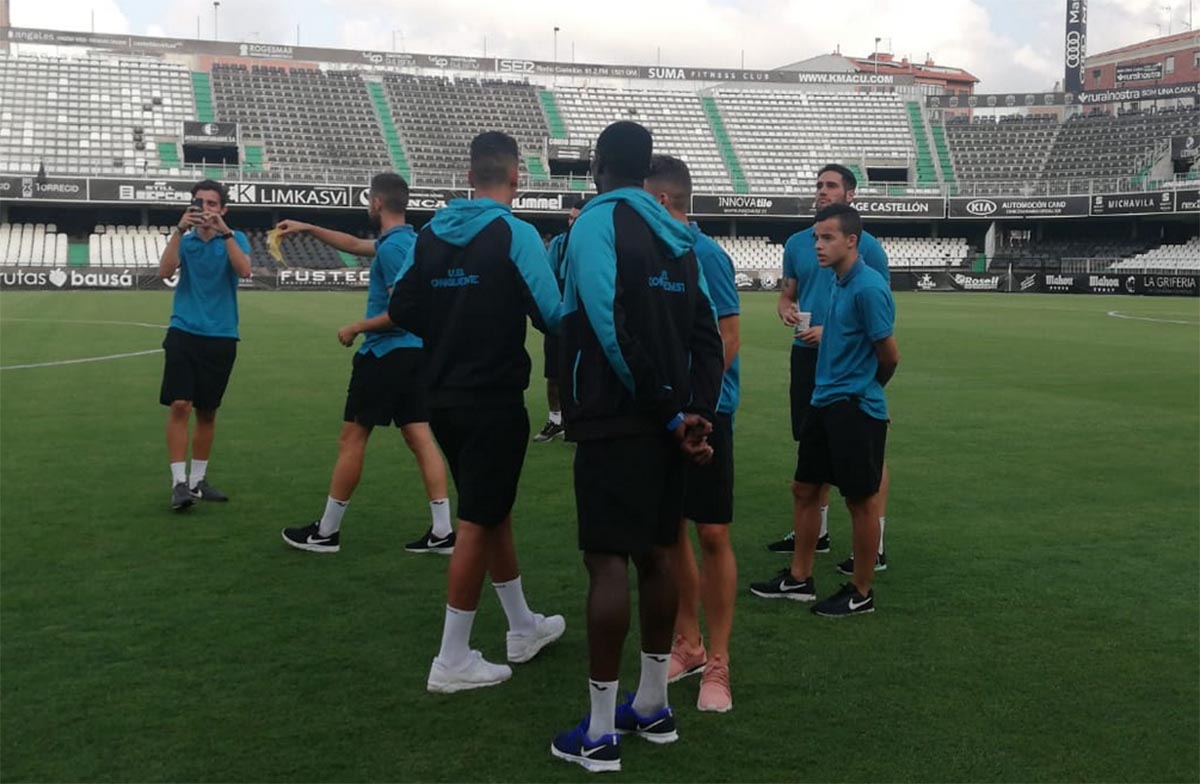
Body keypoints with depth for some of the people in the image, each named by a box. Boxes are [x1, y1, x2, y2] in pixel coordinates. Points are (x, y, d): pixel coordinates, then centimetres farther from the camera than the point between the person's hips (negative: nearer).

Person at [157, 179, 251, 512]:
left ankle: (198, 479, 21)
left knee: (207, 411, 9)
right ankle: (179, 482, -9)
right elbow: (165, 271, -12)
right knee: (179, 405, -12)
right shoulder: (185, 240, 5)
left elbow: (244, 270, -16)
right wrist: (180, 229, -21)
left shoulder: (235, 239, 4)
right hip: (184, 333, -1)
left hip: (221, 337, 1)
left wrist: (224, 231, -23)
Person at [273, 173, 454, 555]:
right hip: (415, 351, 9)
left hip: (386, 353, -9)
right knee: (420, 438, 5)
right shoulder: (407, 240, 14)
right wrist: (308, 228, 32)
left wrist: (356, 329, -11)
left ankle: (326, 531, 12)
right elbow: (355, 245, 30)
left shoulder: (392, 246, -16)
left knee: (351, 439, 2)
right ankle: (442, 531, 2)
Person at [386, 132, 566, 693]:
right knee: (477, 524, 1)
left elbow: (401, 310, 6)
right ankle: (452, 661, 8)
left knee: (494, 513, 19)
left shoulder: (431, 233, 4)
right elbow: (551, 315, -16)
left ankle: (524, 627, 35)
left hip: (444, 398, 7)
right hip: (495, 401, -6)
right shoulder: (514, 233, -12)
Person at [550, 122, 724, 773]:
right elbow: (705, 334, 6)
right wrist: (695, 414, -2)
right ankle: (652, 706, 25)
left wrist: (671, 415, -13)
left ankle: (598, 734, 2)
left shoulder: (598, 221, -8)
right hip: (665, 423, 7)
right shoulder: (676, 235, 13)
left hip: (615, 422, -7)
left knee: (607, 560, -4)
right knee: (654, 554, 14)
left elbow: (613, 329, -18)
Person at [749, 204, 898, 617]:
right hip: (825, 402, 9)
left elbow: (889, 355, -14)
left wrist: (865, 387, 2)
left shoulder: (868, 287, -17)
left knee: (861, 499, 3)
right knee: (805, 488, 14)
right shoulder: (840, 284, 9)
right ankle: (799, 579, 26)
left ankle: (861, 593, 15)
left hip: (856, 408, -9)